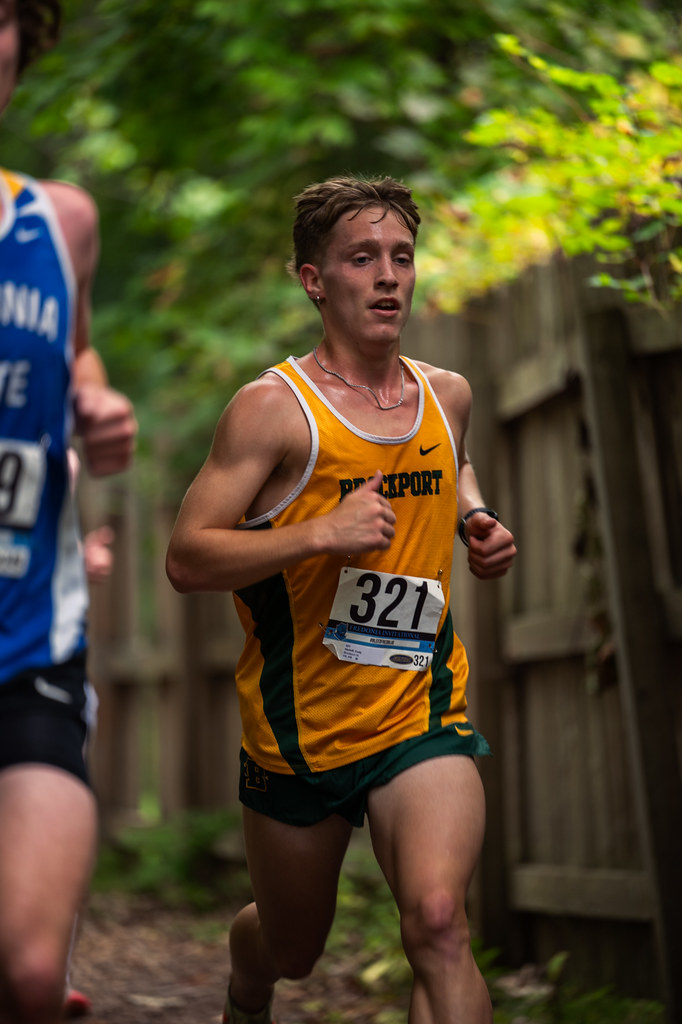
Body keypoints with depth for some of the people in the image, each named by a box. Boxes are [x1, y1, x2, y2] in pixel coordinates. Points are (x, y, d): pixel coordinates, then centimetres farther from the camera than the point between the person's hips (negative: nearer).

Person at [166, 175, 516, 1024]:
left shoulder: (447, 395, 5)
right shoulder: (274, 406, -12)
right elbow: (185, 558, -16)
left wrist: (477, 521, 8)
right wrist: (323, 532, -27)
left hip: (420, 718, 2)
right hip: (298, 729, -2)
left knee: (438, 925, -24)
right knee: (291, 949, 19)